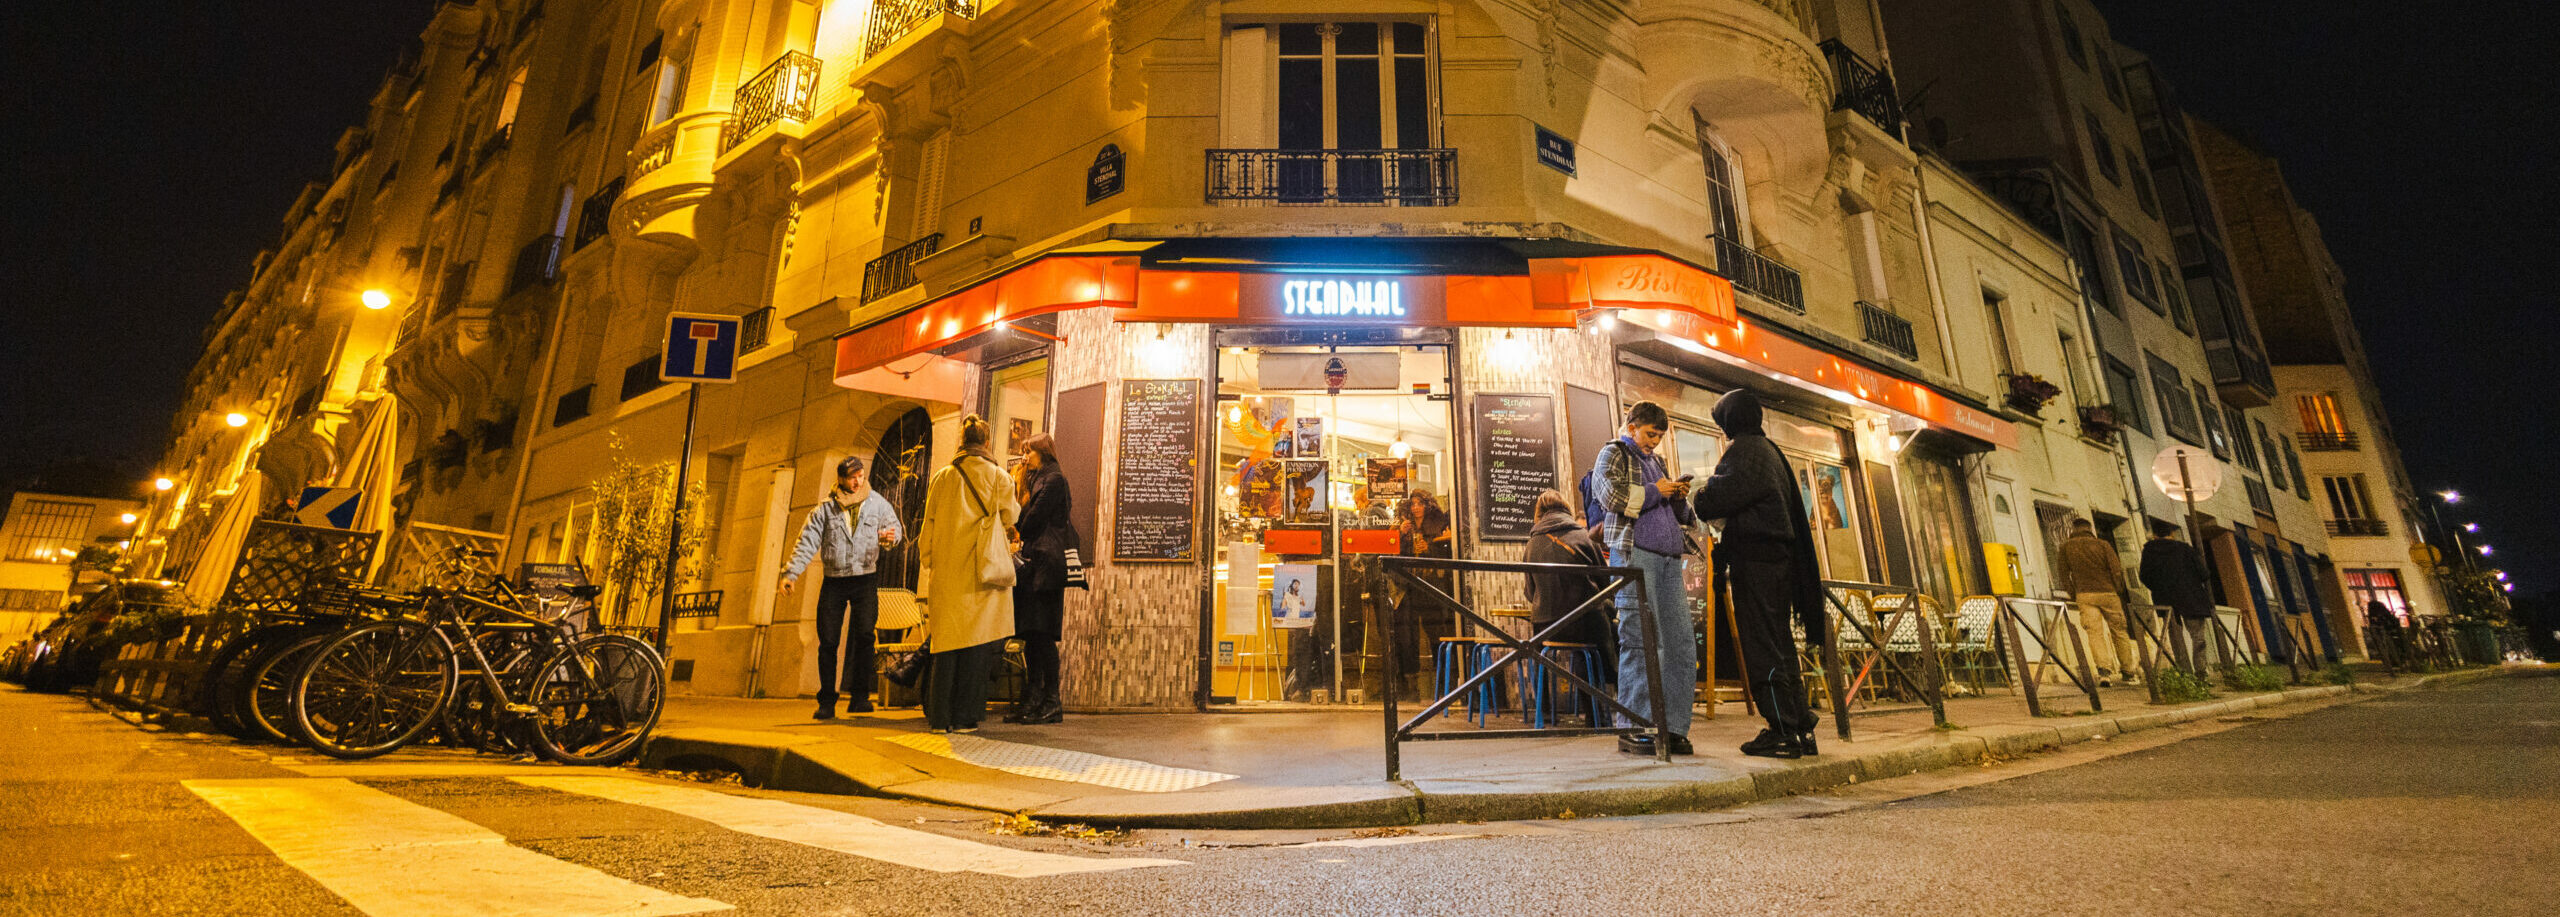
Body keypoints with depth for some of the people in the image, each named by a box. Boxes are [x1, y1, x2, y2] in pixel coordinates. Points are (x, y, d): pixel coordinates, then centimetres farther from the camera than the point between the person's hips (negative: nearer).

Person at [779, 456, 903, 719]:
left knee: (864, 634, -9)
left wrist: (889, 535, -18)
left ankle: (860, 695, -1)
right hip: (833, 581, 0)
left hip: (865, 579, 0)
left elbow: (893, 525, 7)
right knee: (828, 641, 1)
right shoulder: (825, 508, 3)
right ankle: (827, 702, 9)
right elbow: (807, 541, 1)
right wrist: (791, 573, -8)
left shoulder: (876, 503, 5)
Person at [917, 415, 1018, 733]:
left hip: (945, 572, 3)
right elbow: (1010, 517, 1)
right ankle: (964, 716, 3)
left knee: (946, 641, 7)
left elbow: (928, 526, 10)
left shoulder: (940, 477, 8)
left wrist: (928, 565, 17)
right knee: (976, 643, 1)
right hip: (980, 572, -3)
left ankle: (940, 717, 9)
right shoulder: (997, 475, 0)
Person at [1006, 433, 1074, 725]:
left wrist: (1016, 533, 5)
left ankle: (1052, 703, -6)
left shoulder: (1053, 480, -5)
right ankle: (1032, 700, 11)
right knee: (1031, 634, 7)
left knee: (1042, 633, -10)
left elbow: (1035, 518, -11)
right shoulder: (1037, 481, 24)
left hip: (1045, 565, -9)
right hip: (1032, 564, 9)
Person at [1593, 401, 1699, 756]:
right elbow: (1610, 497, -10)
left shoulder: (1656, 461, 27)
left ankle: (1673, 727, 10)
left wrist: (1679, 499, 9)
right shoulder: (1613, 453, 7)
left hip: (1668, 557, 7)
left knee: (1682, 641, 2)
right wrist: (1654, 492, -5)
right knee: (1639, 641, -9)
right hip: (1633, 555, -7)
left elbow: (1675, 515, 30)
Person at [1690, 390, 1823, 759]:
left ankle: (1782, 732, -5)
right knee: (1779, 644, 12)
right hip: (1779, 554, 10)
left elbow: (1725, 494, -20)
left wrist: (1698, 498, 2)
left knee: (1762, 645, -7)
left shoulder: (1744, 449, -8)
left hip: (1755, 556, -10)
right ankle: (1801, 729, 16)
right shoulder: (1769, 449, 22)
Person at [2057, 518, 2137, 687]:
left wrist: (2073, 596, 12)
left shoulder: (2066, 547, 5)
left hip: (2084, 595, -1)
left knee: (2094, 632, -6)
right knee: (2118, 631, 13)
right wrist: (2119, 591, 8)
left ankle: (2104, 670, -21)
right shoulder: (2102, 544, 2)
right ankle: (2128, 673, 23)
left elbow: (2064, 574, 5)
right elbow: (2116, 571, -4)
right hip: (2107, 593, 1)